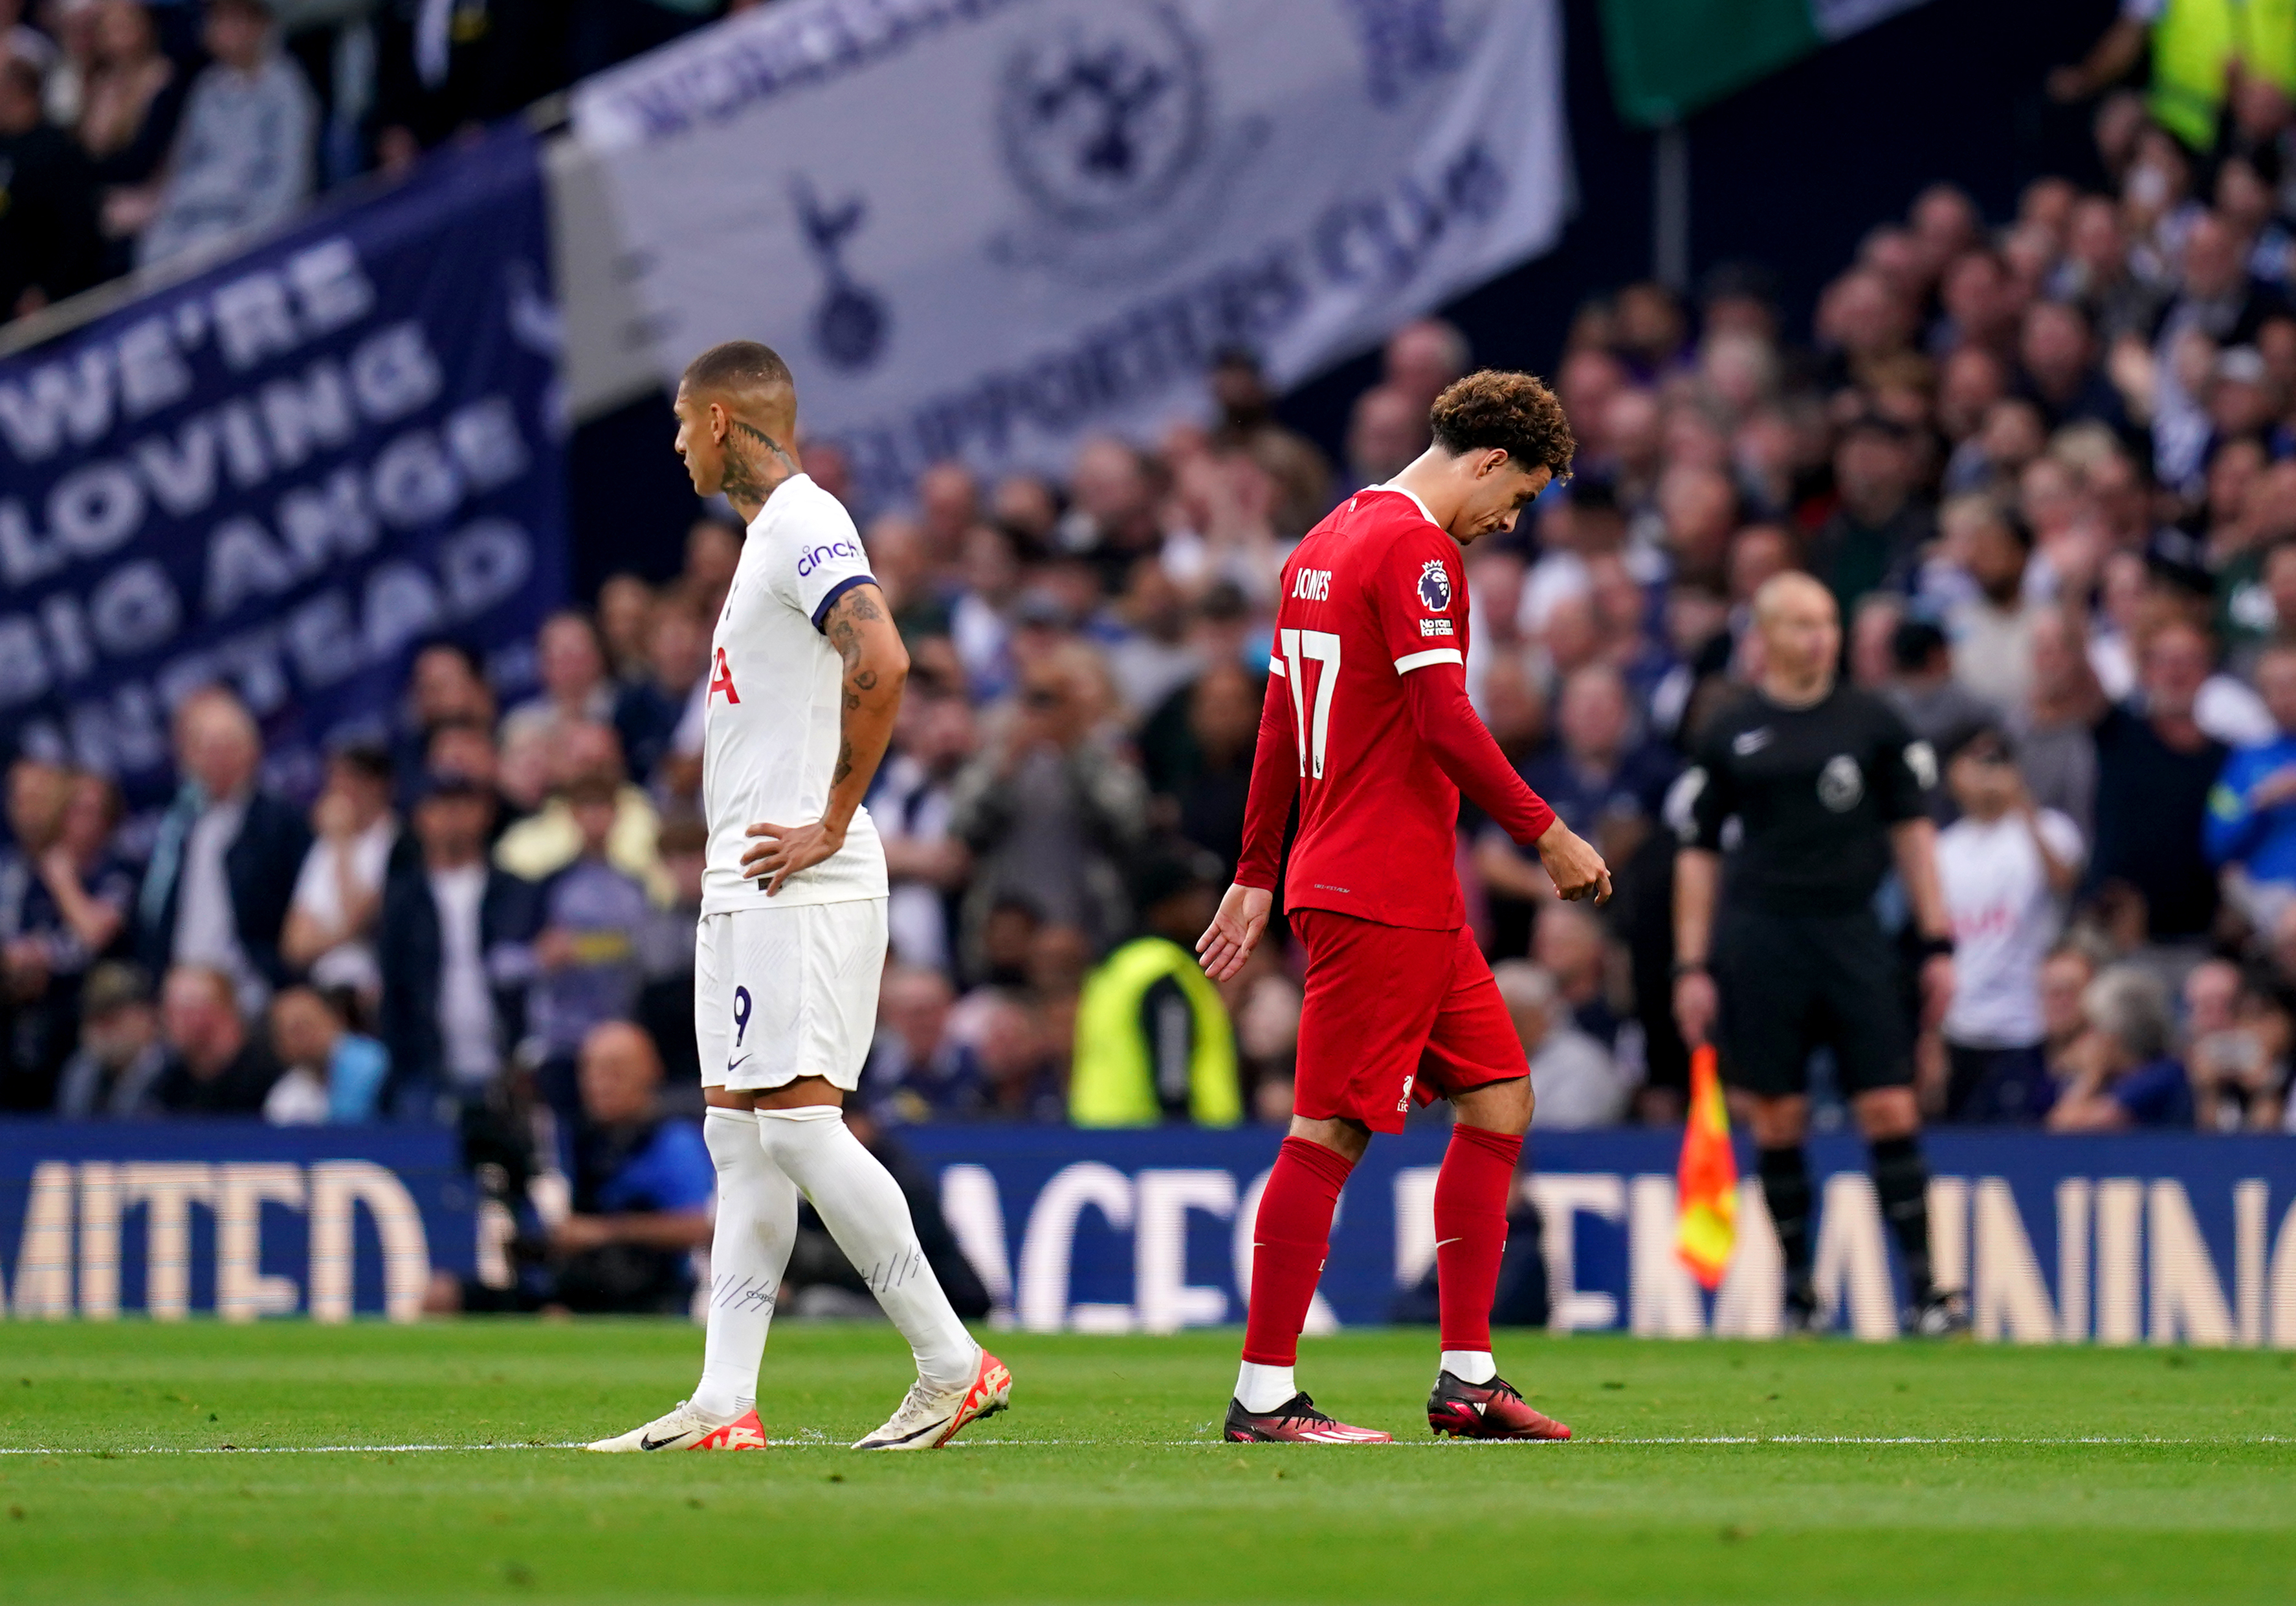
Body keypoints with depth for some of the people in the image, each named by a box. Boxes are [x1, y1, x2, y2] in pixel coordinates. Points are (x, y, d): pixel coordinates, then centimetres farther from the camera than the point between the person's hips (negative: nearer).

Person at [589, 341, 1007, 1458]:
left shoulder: (804, 528, -13)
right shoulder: (775, 532, 20)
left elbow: (882, 664, -27)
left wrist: (832, 823, -21)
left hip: (801, 887, -11)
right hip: (745, 889, 11)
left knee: (799, 1120, -13)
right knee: (740, 1132, 7)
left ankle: (952, 1364, -9)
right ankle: (723, 1405, 6)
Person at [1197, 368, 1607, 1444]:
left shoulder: (1328, 541, 18)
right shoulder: (1415, 549, -12)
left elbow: (1279, 723, 22)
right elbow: (1444, 721, -19)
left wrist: (1256, 878, 24)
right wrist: (1548, 836, -11)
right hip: (1383, 896, -10)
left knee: (1499, 1099, 11)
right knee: (1329, 1132, -8)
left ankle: (1467, 1376, 11)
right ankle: (1264, 1396, -7)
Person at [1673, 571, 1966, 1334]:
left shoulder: (1872, 721, 8)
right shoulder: (1729, 734, 6)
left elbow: (1912, 831, 10)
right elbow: (1698, 853, 8)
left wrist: (1938, 943, 4)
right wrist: (1693, 966, 2)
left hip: (1852, 935, 1)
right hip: (1758, 939, 0)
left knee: (1890, 1111, -7)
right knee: (1778, 1121, -1)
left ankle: (1925, 1285, -5)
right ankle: (1796, 1290, 9)